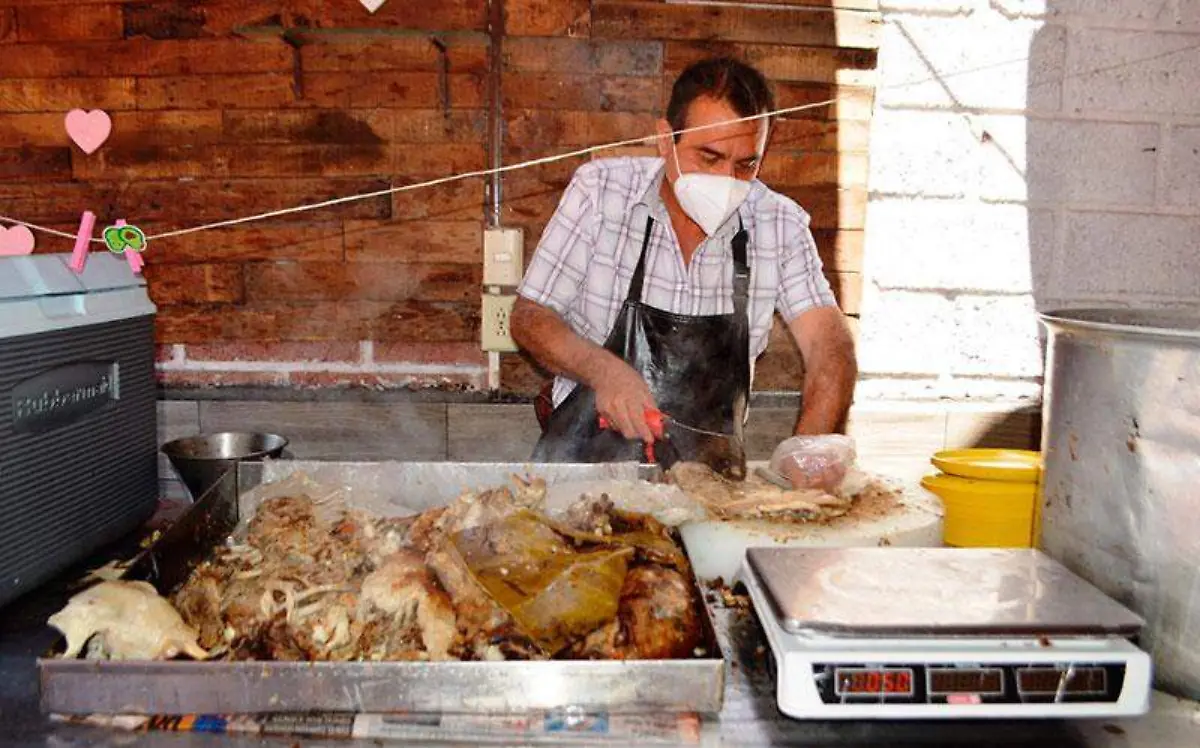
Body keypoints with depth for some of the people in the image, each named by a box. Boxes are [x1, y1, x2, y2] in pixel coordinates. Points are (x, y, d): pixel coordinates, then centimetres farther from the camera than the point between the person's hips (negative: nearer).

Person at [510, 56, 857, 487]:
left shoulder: (781, 226, 0)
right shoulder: (601, 190, -4)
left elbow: (828, 340, -7)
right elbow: (529, 318, -1)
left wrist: (812, 444, -27)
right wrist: (604, 370, -20)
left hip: (711, 476, 3)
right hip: (585, 461, -2)